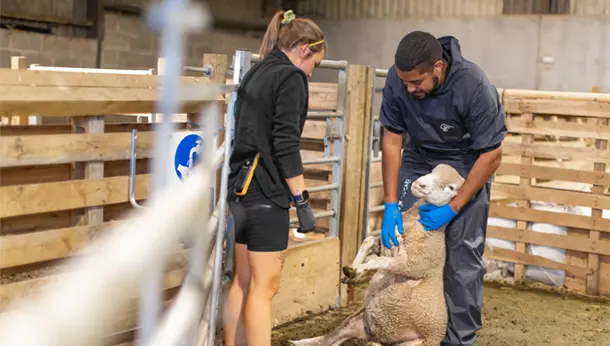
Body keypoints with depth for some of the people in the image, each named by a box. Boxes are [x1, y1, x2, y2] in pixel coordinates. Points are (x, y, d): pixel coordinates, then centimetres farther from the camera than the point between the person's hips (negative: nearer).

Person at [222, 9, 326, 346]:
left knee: (243, 280, 14)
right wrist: (302, 200, -16)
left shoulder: (255, 73, 16)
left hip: (241, 187, 9)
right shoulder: (291, 77, -11)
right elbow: (285, 144, -18)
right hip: (265, 192, -9)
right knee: (264, 286, -3)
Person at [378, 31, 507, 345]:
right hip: (419, 160, 3)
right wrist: (390, 205, -15)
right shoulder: (397, 79, -22)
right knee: (399, 244, -3)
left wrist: (453, 208, -24)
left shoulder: (474, 86, -32)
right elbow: (392, 142, -12)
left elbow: (491, 155, -22)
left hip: (467, 166, -3)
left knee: (462, 256, -7)